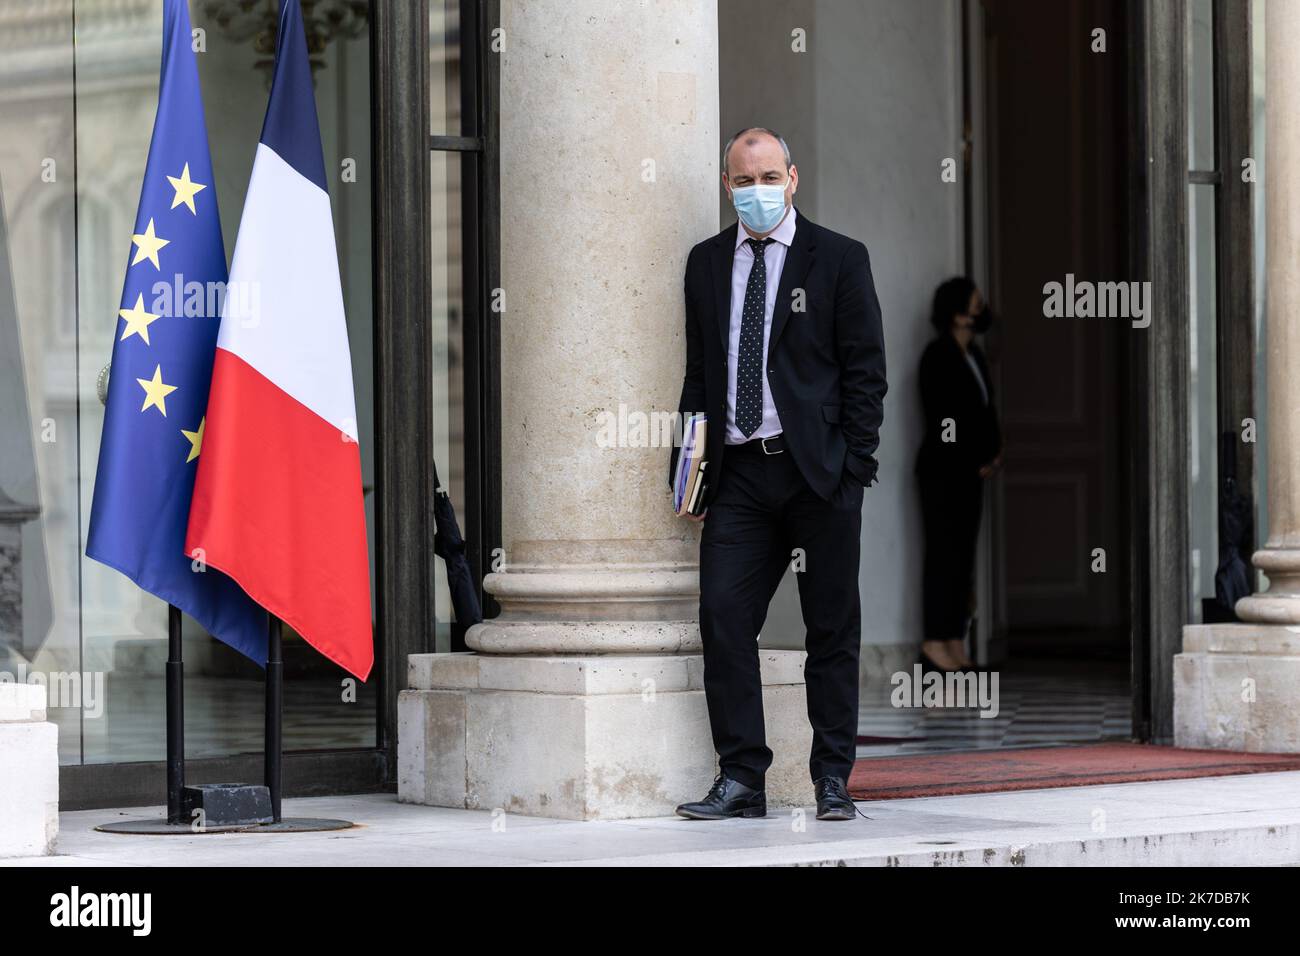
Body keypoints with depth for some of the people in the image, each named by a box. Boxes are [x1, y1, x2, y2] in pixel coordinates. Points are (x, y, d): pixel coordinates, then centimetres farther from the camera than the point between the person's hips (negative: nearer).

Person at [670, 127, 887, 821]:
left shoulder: (839, 259, 2)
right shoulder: (707, 263, 13)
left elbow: (865, 372, 0)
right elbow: (699, 372, 16)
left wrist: (854, 467, -8)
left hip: (819, 471, -3)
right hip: (738, 472, 3)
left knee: (833, 628, 3)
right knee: (723, 616, -7)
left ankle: (833, 780, 11)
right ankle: (740, 779, -1)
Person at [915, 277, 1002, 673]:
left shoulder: (973, 354, 15)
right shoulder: (938, 356, -11)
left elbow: (985, 409, 17)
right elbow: (942, 418, -15)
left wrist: (992, 454, 3)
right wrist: (977, 461, -10)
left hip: (970, 470, 8)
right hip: (943, 466, -8)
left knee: (963, 555, 7)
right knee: (943, 554, -8)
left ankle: (955, 646, 8)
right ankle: (935, 645, -7)